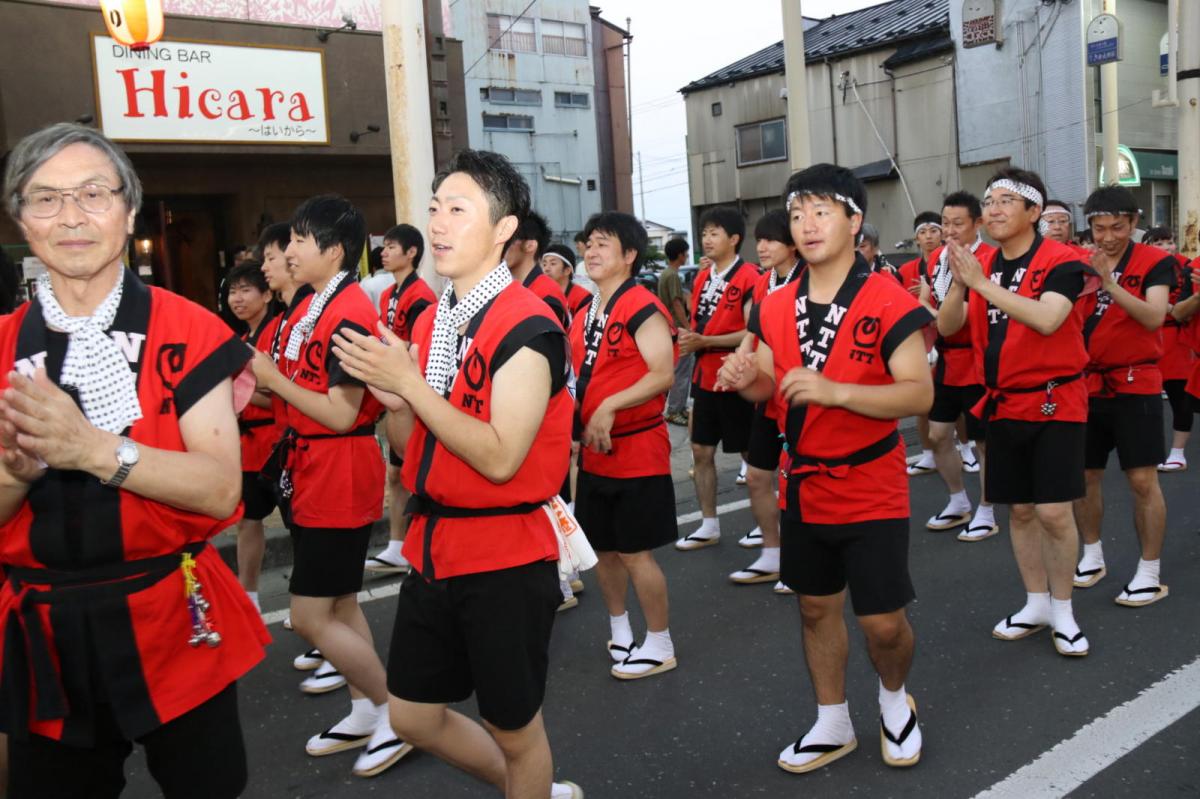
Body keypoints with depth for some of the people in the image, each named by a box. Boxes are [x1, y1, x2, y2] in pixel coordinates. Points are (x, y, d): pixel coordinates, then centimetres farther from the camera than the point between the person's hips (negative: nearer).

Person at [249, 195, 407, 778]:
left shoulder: (349, 313, -19)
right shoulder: (310, 306, 10)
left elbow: (342, 413, -22)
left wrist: (274, 379, -16)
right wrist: (264, 381, -1)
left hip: (340, 476, -10)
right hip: (311, 471, 10)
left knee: (310, 615, -4)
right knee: (338, 603, 17)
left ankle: (399, 712, 12)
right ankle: (365, 714, 31)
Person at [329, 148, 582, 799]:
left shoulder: (527, 328, -17)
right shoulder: (430, 321, 9)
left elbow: (500, 458, -24)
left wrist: (409, 383, -21)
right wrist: (392, 400, -6)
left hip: (505, 559, -8)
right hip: (432, 548, 8)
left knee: (514, 728, 10)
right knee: (413, 715, 18)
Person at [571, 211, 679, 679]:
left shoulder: (642, 308, -13)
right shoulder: (584, 317, 12)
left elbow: (663, 374, -23)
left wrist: (610, 407, -26)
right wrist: (574, 415, 6)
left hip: (637, 450, -8)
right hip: (594, 452, 8)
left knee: (635, 552, -1)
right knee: (603, 547, 16)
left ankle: (659, 645, 17)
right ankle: (619, 632, 35)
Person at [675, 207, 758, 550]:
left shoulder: (748, 277, -14)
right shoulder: (703, 276, 10)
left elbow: (752, 332, -20)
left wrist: (704, 342, -24)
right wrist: (687, 337, 0)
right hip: (704, 376, 8)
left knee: (752, 453, 5)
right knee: (701, 451, 11)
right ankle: (709, 525, 22)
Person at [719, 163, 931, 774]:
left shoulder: (888, 301, -14)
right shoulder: (776, 307, 3)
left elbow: (920, 394, -20)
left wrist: (835, 391, -32)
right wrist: (747, 379, -10)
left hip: (870, 490, -5)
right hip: (803, 487, 5)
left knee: (883, 621, 0)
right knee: (816, 606, 16)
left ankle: (894, 698, 35)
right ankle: (833, 724, 36)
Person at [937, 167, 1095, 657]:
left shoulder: (1061, 261, -12)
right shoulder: (982, 266, 5)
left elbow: (1047, 319, -29)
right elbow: (946, 328, -2)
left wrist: (983, 282, -30)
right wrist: (959, 283, -19)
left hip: (1055, 401, -5)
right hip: (1004, 405, 5)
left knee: (1054, 511, -6)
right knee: (1019, 510, 11)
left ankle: (1063, 610, 13)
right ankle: (1036, 603, 26)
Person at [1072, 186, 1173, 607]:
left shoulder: (1155, 262, -6)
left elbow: (1154, 317, -21)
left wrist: (1109, 282, -30)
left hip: (1135, 385, -4)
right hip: (1087, 383, 4)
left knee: (1142, 479, -4)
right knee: (1084, 474, 10)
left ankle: (1149, 573, 7)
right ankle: (1092, 556, 27)